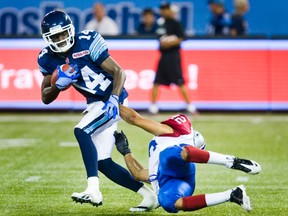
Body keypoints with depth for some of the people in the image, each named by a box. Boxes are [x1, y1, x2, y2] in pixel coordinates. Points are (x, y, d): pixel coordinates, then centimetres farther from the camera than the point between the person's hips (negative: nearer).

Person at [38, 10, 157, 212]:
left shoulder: (87, 43, -19)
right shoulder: (48, 58, -2)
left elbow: (119, 72, -17)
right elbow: (46, 98, 3)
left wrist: (113, 99, -33)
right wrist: (59, 85, -18)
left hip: (112, 101, -8)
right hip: (95, 104, 8)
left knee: (81, 131, -29)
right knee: (102, 162, 5)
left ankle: (93, 190, -35)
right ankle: (148, 195, 15)